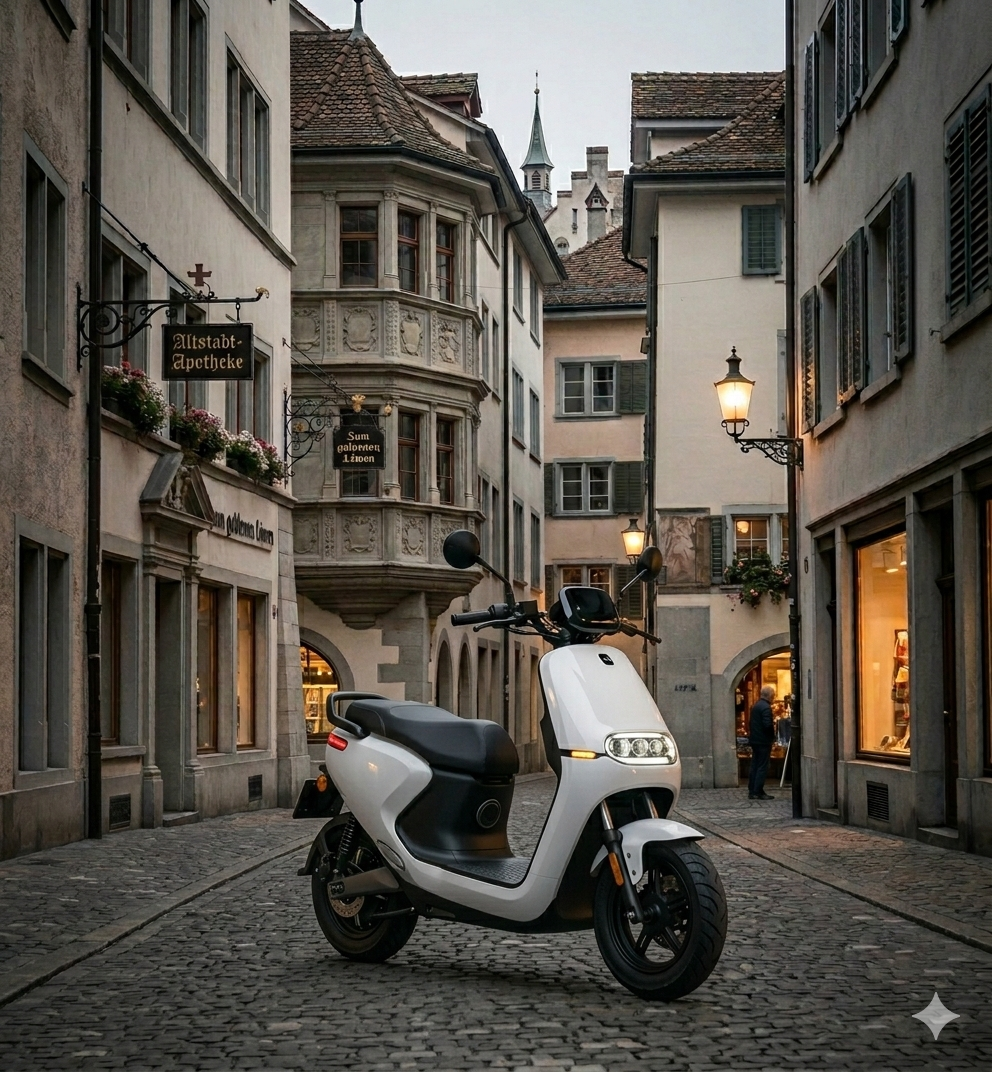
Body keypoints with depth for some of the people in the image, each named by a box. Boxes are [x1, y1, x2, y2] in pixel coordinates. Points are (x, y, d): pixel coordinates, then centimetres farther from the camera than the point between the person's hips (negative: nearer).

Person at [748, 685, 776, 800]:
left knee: (754, 766, 11)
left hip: (754, 739, 9)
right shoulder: (766, 707, -17)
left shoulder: (755, 706, 12)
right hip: (763, 740, -9)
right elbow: (768, 724, -24)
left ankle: (752, 792, 13)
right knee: (762, 767, -5)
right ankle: (758, 792, -5)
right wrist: (772, 734, -7)